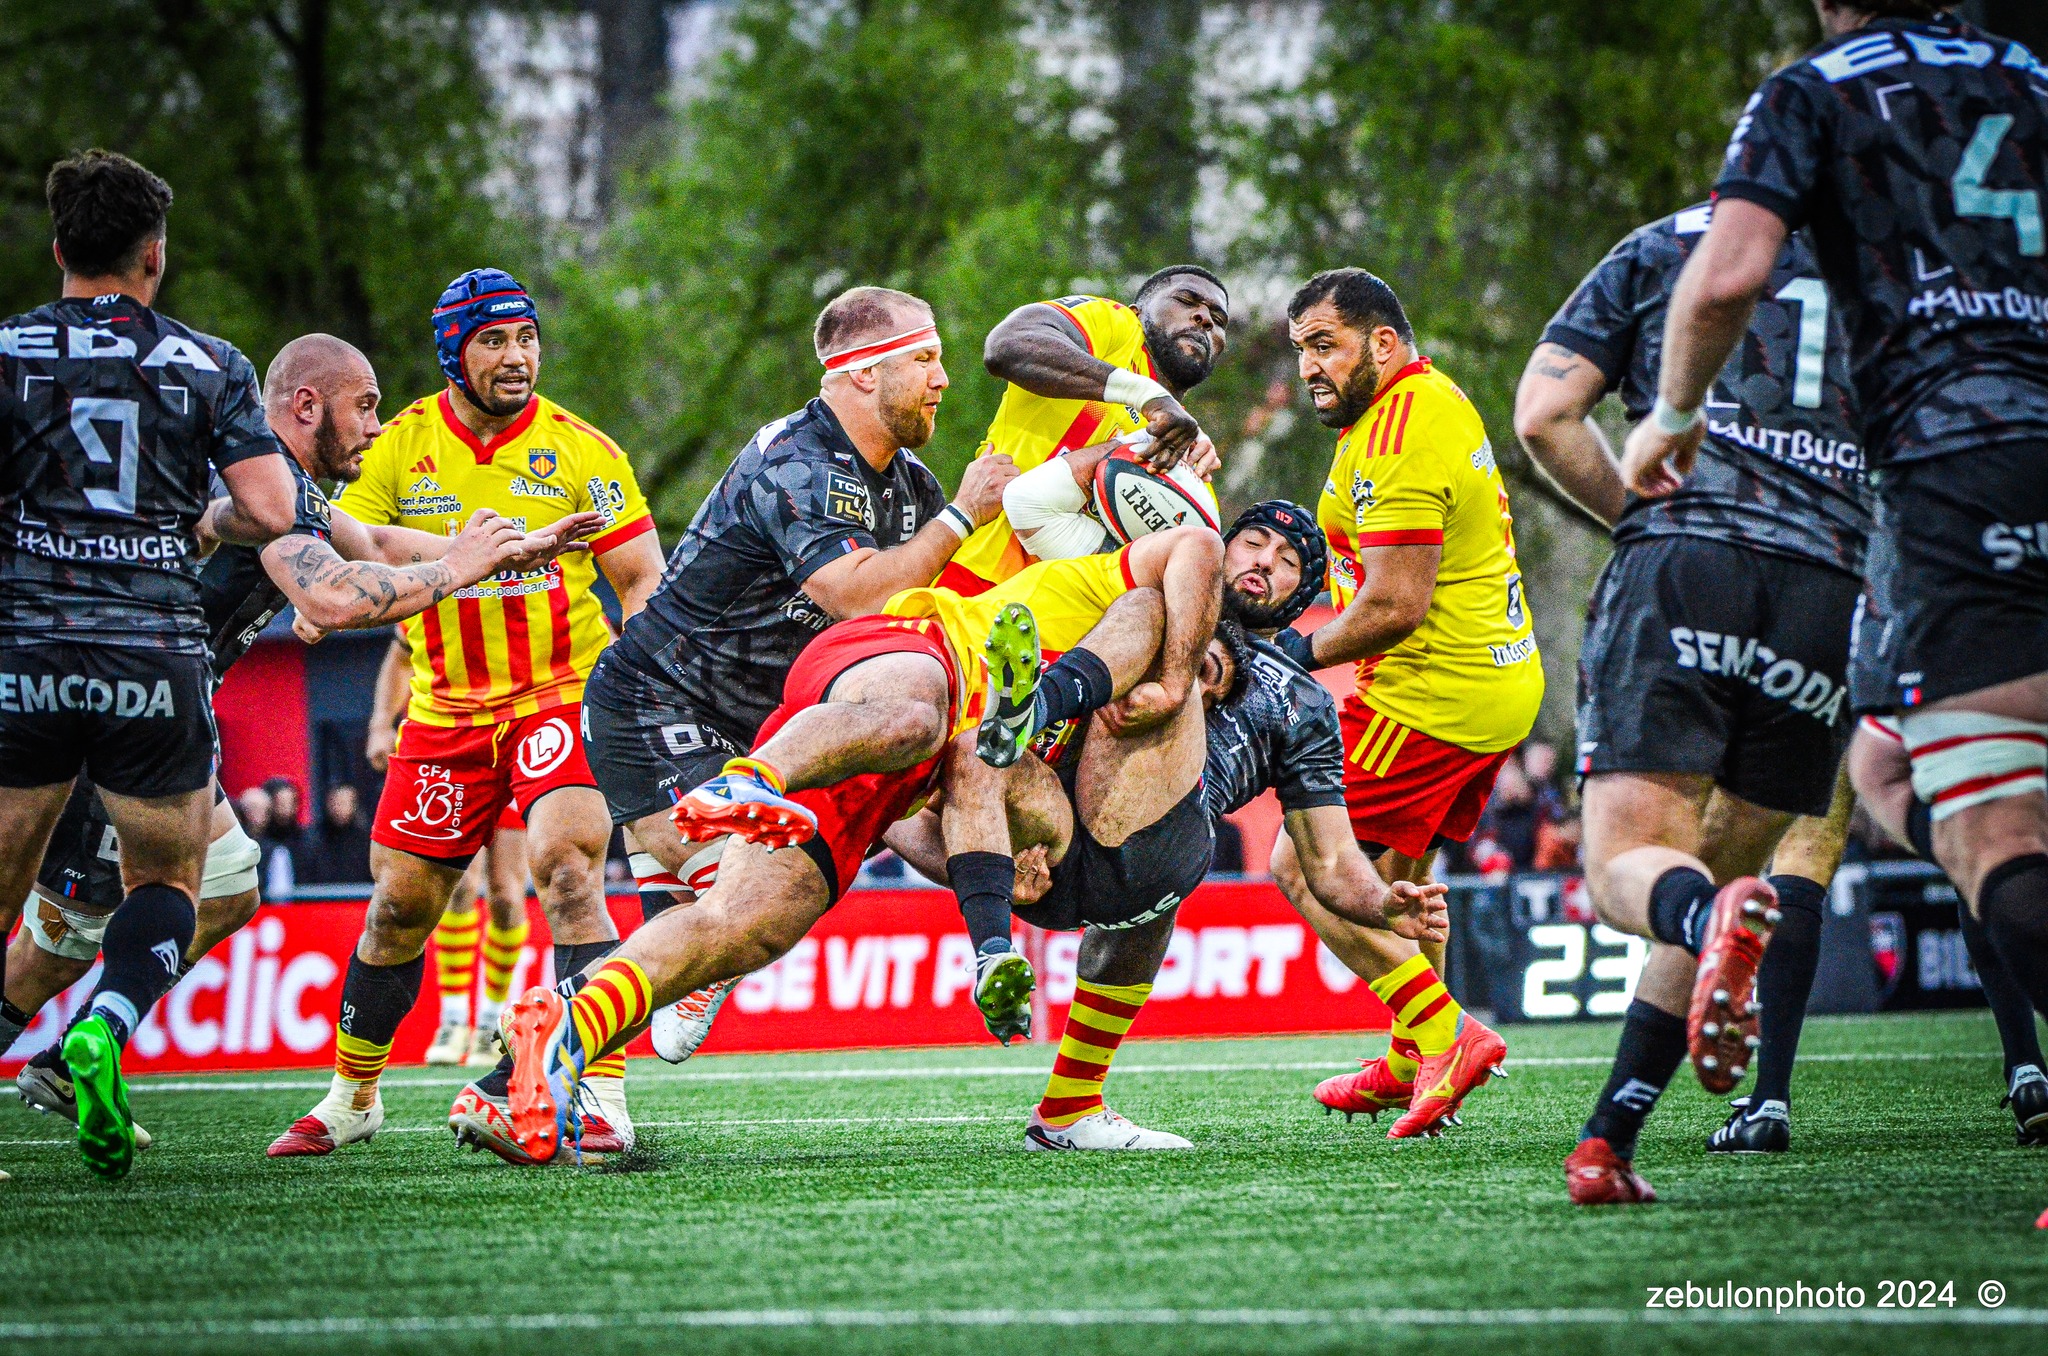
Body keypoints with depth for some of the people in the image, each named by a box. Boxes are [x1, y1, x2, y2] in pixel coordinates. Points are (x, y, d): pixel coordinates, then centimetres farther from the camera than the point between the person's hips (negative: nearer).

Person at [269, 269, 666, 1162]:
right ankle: (351, 1096, 27)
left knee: (566, 872, -23)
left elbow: (644, 583, -3)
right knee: (398, 905, 8)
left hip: (563, 695, -3)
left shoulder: (582, 452, -4)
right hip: (446, 710, 3)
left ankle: (605, 1095, -24)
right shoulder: (399, 449, 1)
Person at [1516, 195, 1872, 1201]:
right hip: (1834, 598, 2)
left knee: (1626, 864, -5)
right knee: (1722, 861, 13)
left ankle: (1714, 917, -43)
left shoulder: (1658, 248, 19)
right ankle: (1606, 1139, 4)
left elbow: (1542, 416, 10)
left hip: (1683, 567, -2)